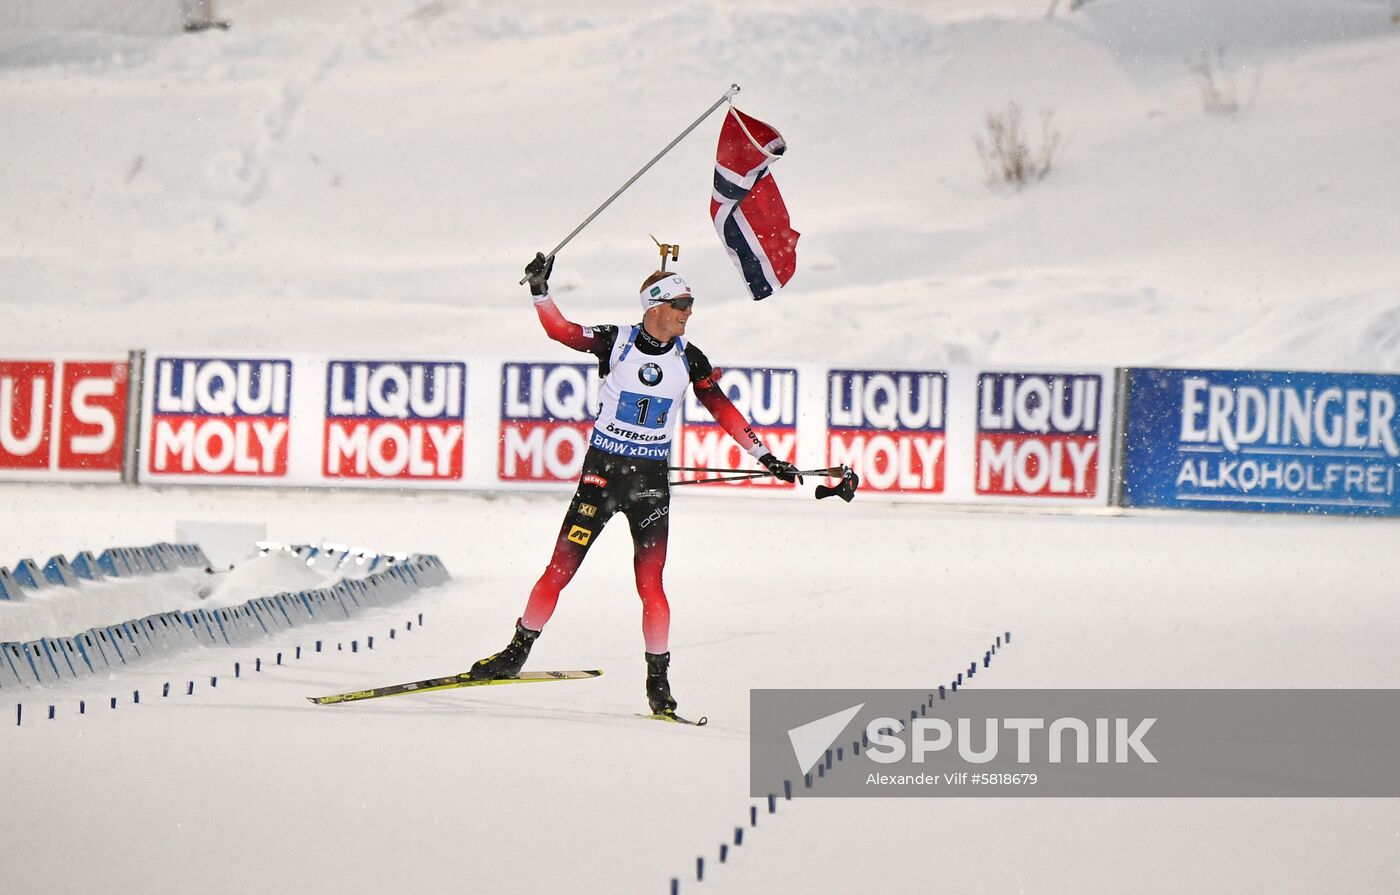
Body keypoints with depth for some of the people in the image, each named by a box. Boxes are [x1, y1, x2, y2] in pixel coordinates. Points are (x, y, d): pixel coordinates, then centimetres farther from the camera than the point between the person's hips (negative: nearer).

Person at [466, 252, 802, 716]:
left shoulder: (688, 358, 3)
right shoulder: (616, 342, -5)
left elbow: (722, 410, 9)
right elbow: (560, 330, -7)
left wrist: (766, 457, 8)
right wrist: (540, 291, -22)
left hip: (651, 478, 2)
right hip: (602, 468, -2)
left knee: (650, 584, -4)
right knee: (561, 567, -3)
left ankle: (658, 678, 6)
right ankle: (518, 651, 12)